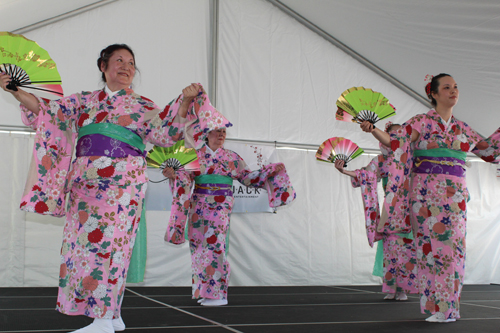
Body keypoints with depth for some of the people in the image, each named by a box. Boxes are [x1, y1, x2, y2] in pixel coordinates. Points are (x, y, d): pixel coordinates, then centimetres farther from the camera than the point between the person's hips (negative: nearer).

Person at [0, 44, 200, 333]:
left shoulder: (142, 106, 11)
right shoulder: (85, 101, 20)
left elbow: (167, 131, 0)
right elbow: (48, 111, 17)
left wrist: (185, 102, -13)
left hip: (122, 182, -4)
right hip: (86, 183, 5)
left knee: (107, 242, -12)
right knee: (83, 242, 2)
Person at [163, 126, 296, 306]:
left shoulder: (232, 157, 8)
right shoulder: (196, 155, 7)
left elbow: (248, 177, 11)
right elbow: (185, 177, 0)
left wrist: (271, 171, 5)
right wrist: (173, 175, -21)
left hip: (221, 207, -2)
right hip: (199, 207, 2)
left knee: (215, 243, -13)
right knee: (198, 245, 3)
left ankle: (217, 293, -8)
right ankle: (202, 290, 16)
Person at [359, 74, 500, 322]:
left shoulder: (461, 128, 16)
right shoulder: (421, 122, 3)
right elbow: (394, 141, -5)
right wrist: (373, 130, -22)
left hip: (455, 194, 4)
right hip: (427, 191, -4)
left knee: (452, 245, 0)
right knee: (431, 243, -6)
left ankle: (448, 306, 8)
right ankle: (436, 305, 0)